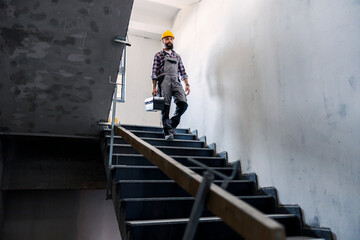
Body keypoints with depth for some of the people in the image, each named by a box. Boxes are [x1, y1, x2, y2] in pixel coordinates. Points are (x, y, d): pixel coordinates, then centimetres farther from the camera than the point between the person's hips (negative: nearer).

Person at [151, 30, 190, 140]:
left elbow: (182, 71, 21)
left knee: (183, 103, -15)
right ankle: (167, 132, -5)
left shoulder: (177, 56, 26)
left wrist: (187, 84, 8)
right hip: (164, 80, -3)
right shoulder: (158, 55, 14)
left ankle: (173, 123, 6)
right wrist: (154, 87, -4)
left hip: (176, 81, 4)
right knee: (166, 106, -10)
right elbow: (154, 72, 6)